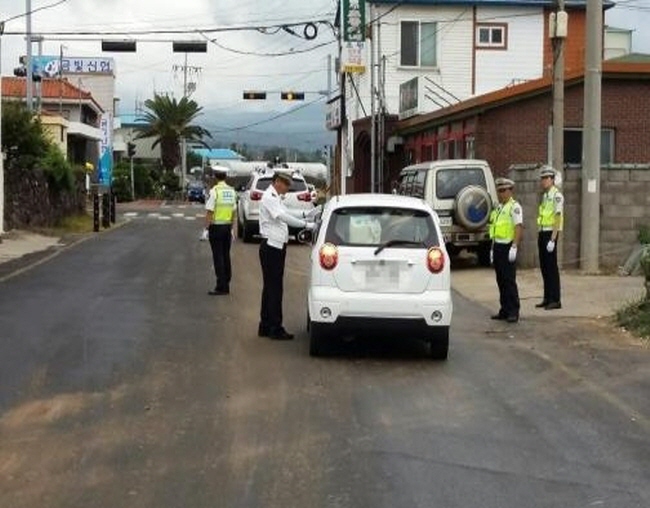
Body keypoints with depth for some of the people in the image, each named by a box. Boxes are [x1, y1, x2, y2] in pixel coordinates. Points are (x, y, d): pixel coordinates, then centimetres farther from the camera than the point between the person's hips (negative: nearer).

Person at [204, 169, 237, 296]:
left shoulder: (214, 191, -13)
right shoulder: (232, 191, 5)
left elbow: (209, 211, -16)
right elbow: (234, 210, 10)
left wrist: (207, 227, -9)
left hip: (216, 226, -6)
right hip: (228, 225, 6)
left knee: (218, 257, -2)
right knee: (226, 256, 12)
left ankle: (221, 287, -2)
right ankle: (226, 286, 17)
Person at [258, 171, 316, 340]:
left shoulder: (276, 198, 18)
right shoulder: (269, 197, -13)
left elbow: (286, 213, 27)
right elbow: (282, 216, -25)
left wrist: (306, 214, 14)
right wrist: (306, 225, -27)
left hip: (276, 247, 10)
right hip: (271, 246, -10)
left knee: (271, 287, 14)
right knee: (274, 288, -8)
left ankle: (265, 327, 21)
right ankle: (275, 328, -5)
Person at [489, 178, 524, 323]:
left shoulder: (514, 207, -8)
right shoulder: (498, 208, 18)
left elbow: (519, 227, -17)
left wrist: (514, 247, -24)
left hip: (507, 247, -8)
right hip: (498, 246, 8)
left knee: (509, 280, -8)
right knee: (500, 280, 10)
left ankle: (514, 312, -4)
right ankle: (504, 310, 17)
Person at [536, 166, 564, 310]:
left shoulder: (556, 195, -12)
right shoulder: (545, 195, 15)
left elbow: (558, 218, -18)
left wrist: (552, 239, -22)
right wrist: (539, 235, 16)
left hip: (550, 233, -9)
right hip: (542, 233, 9)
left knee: (552, 267, -5)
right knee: (544, 267, 11)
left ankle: (556, 300, 0)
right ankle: (547, 298, 18)